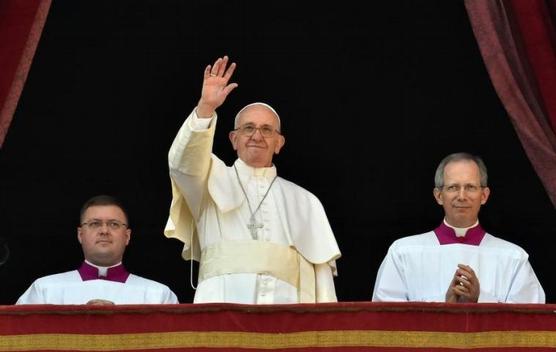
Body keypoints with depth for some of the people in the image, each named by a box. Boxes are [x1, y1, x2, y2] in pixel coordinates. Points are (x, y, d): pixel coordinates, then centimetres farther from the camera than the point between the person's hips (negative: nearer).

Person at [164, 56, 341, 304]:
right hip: (221, 304, -2)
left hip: (283, 305, 2)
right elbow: (183, 162, -4)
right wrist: (206, 108, -17)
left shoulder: (303, 202, 22)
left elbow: (320, 269, 14)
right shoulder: (213, 182, 18)